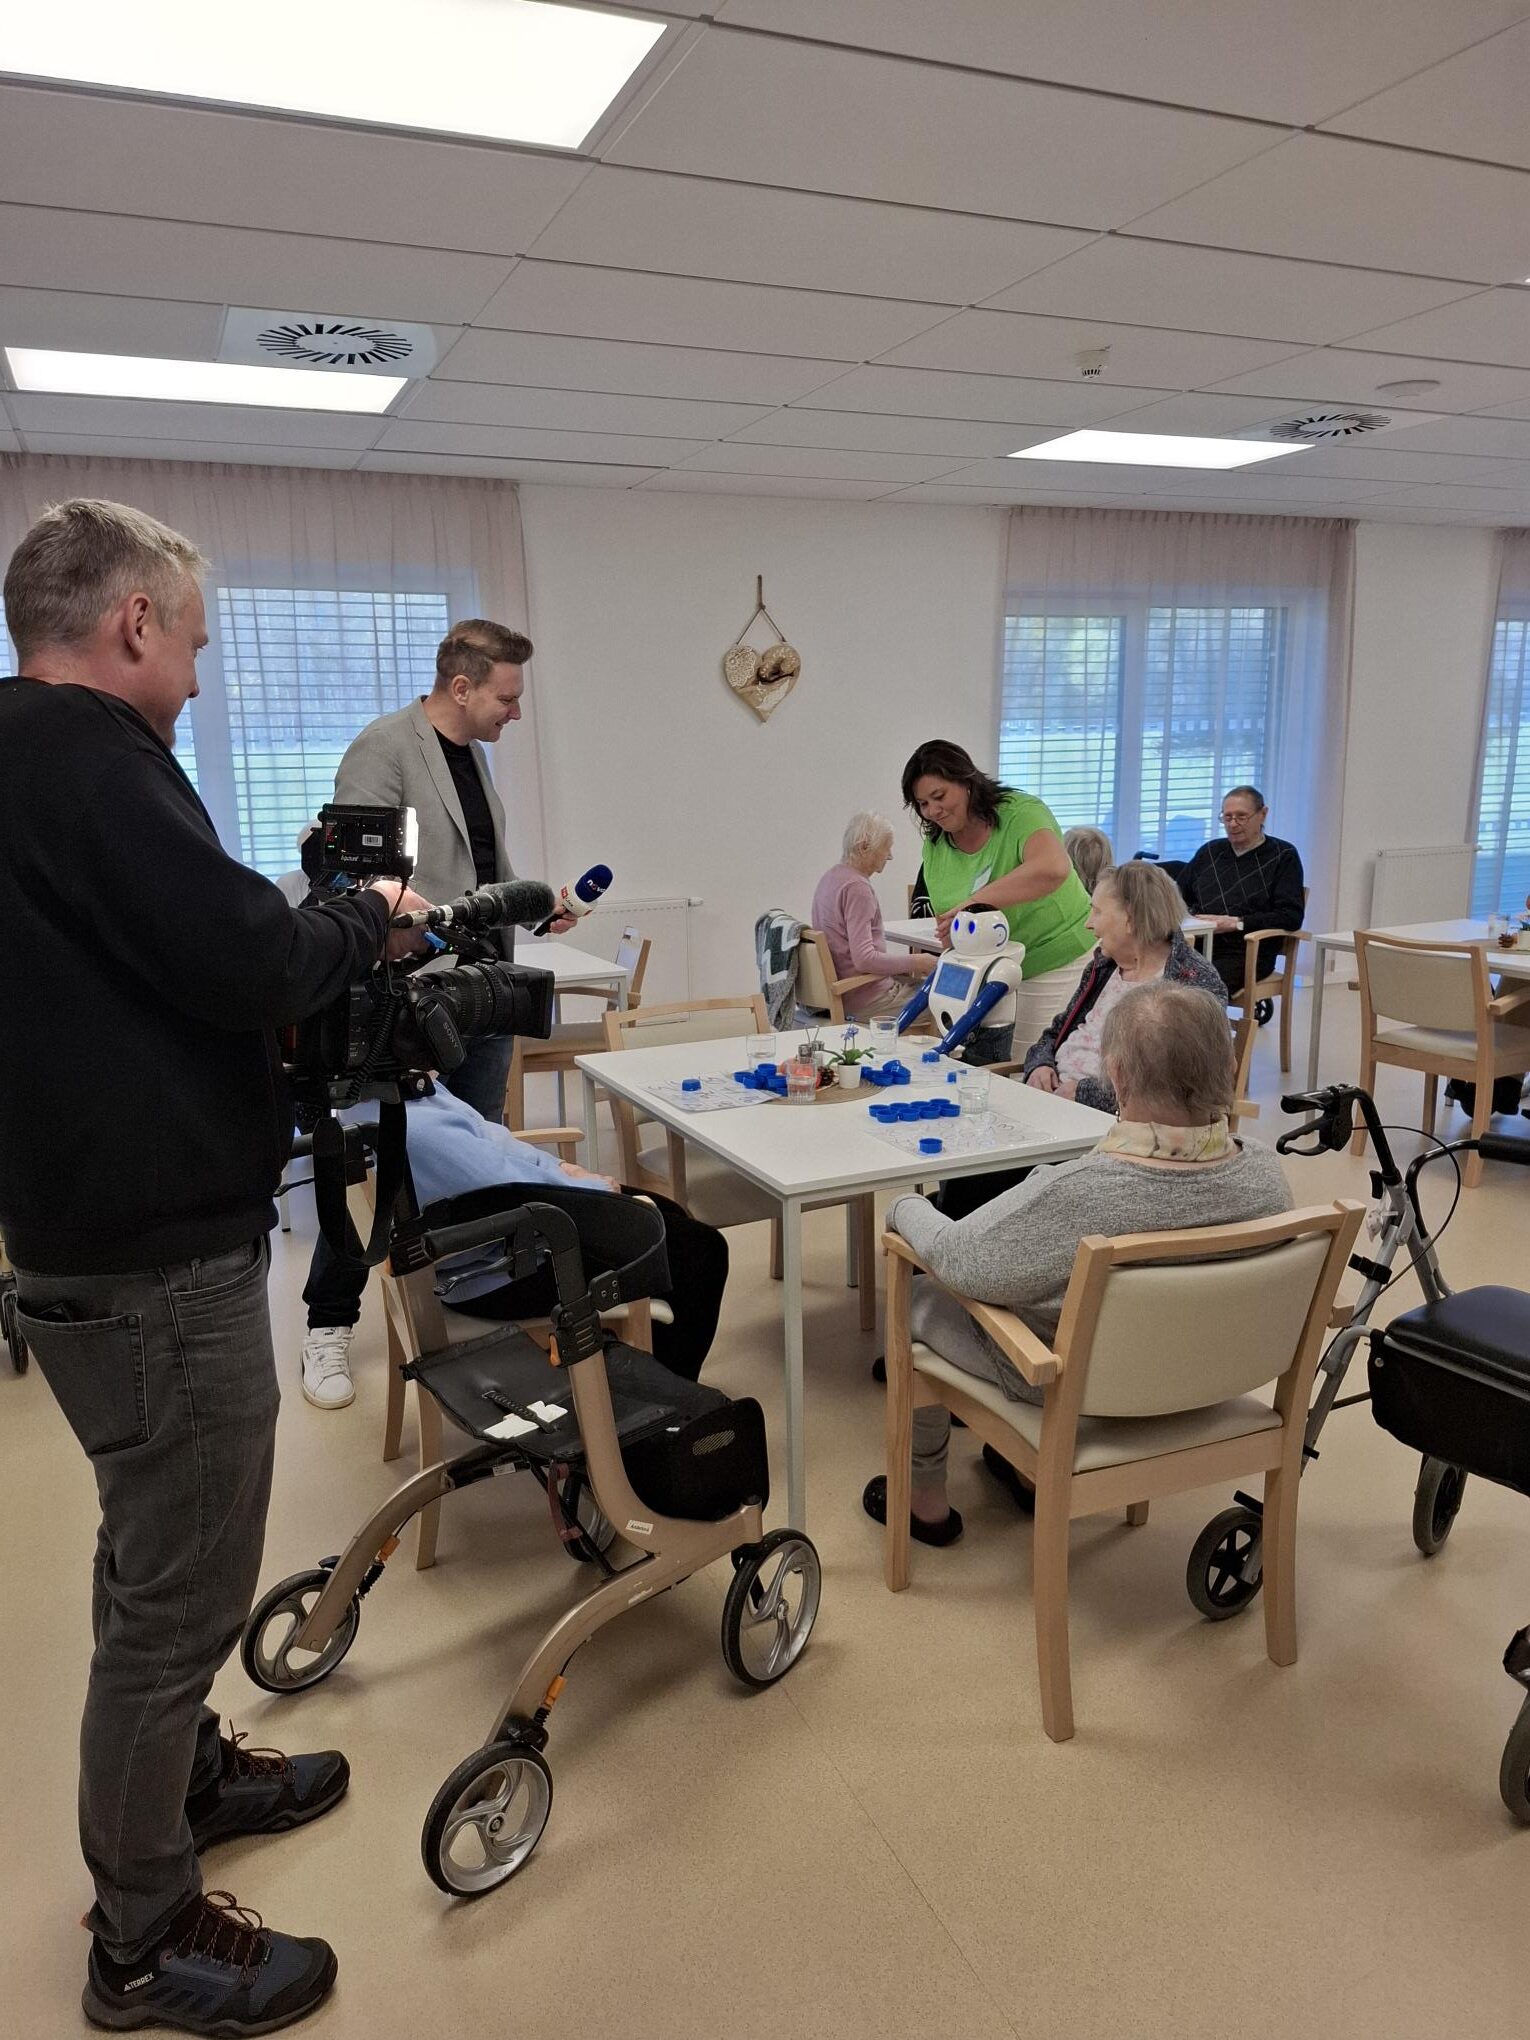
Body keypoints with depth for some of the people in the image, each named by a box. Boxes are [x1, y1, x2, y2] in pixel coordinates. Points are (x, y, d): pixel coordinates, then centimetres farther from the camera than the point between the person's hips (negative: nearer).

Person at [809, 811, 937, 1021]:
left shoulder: (832, 876, 11)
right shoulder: (857, 887, -19)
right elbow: (864, 959, -25)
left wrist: (904, 958, 13)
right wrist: (915, 962, -15)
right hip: (864, 996, -10)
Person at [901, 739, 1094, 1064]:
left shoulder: (1021, 813, -16)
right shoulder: (935, 848, 3)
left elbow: (1053, 869, -36)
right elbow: (948, 927, 8)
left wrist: (971, 903, -36)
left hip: (1063, 961, -6)